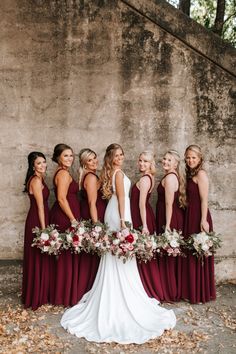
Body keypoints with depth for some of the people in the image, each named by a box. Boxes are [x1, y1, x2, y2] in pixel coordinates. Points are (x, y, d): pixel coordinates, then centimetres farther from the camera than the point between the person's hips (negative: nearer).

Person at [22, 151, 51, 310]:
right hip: (37, 222, -10)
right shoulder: (36, 180, -17)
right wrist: (44, 229, -18)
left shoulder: (38, 179, 13)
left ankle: (36, 293, 30)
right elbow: (40, 206, -19)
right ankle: (38, 297, 14)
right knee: (39, 258, 1)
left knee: (38, 257, 17)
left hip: (36, 220, 10)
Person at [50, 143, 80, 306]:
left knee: (65, 254, 15)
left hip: (62, 217, 10)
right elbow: (62, 198, -21)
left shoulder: (61, 172, 17)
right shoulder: (64, 173, -14)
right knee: (68, 255, -1)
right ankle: (67, 295, 11)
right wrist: (73, 219, -19)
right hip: (66, 218, -10)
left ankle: (63, 293, 25)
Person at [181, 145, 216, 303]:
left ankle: (201, 294, 14)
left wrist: (204, 220, -23)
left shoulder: (201, 174, -11)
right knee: (192, 254, 15)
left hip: (199, 217, -9)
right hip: (191, 216, 9)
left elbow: (204, 199, -18)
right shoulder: (191, 174, 16)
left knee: (199, 254, 1)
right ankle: (193, 291, 27)